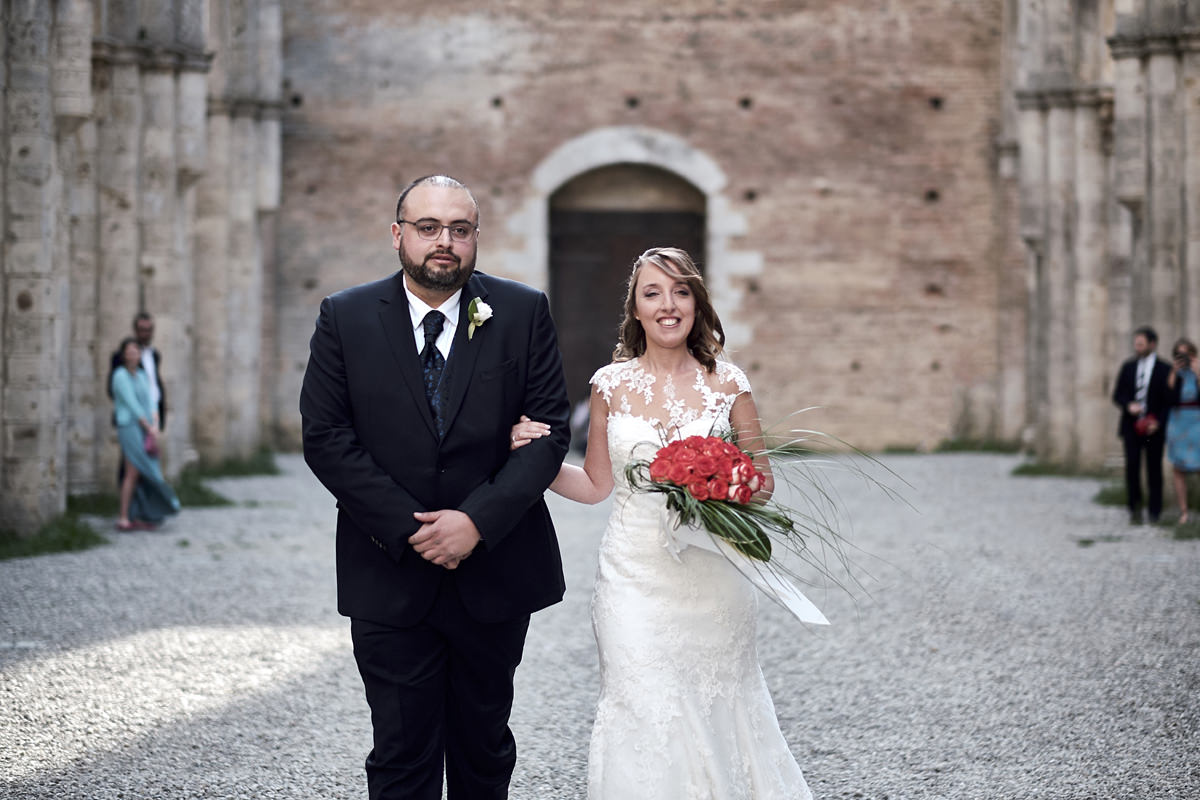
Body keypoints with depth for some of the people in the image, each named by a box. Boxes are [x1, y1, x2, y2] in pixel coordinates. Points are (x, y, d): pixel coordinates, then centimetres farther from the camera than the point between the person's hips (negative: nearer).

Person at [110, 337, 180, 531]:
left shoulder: (142, 376, 15)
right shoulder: (120, 376, -9)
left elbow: (150, 402, 10)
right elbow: (132, 405, -14)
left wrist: (156, 425, -6)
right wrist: (149, 428, -13)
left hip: (145, 430, 8)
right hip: (129, 427, -8)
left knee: (143, 474, 4)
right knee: (133, 473, -12)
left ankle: (135, 518, 6)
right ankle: (123, 519, -8)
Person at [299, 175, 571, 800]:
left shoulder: (523, 314, 0)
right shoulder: (345, 319, -2)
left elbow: (549, 428, -4)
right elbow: (326, 438, -6)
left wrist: (478, 521, -16)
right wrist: (409, 530, -14)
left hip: (495, 573, 1)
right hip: (390, 578, -1)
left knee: (485, 747, 14)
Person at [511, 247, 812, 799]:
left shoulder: (726, 383, 1)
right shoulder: (611, 385, 3)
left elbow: (762, 480, 7)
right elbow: (595, 485, 11)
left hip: (711, 580, 0)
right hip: (635, 579, 0)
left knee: (712, 708, 5)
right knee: (643, 712, -5)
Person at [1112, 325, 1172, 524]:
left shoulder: (1164, 370, -1)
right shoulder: (1127, 367, 9)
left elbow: (1169, 401, 0)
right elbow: (1117, 395, 11)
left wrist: (1158, 422, -12)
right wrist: (1128, 406, -10)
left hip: (1154, 427, -2)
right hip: (1132, 426, 2)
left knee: (1154, 469, 2)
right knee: (1132, 466, -10)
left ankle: (1154, 512, 11)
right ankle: (1135, 508, 0)